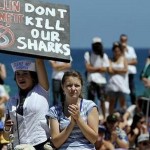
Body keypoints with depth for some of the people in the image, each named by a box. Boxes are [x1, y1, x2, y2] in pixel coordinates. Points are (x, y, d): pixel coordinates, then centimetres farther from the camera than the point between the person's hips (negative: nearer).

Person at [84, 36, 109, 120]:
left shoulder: (104, 56, 6)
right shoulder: (88, 54, 4)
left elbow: (105, 69, -3)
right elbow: (88, 68, -5)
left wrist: (93, 69, -7)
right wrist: (99, 68, -5)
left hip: (101, 81, 1)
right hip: (91, 80, -1)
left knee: (102, 100, 1)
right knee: (90, 100, -2)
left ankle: (104, 117, 7)